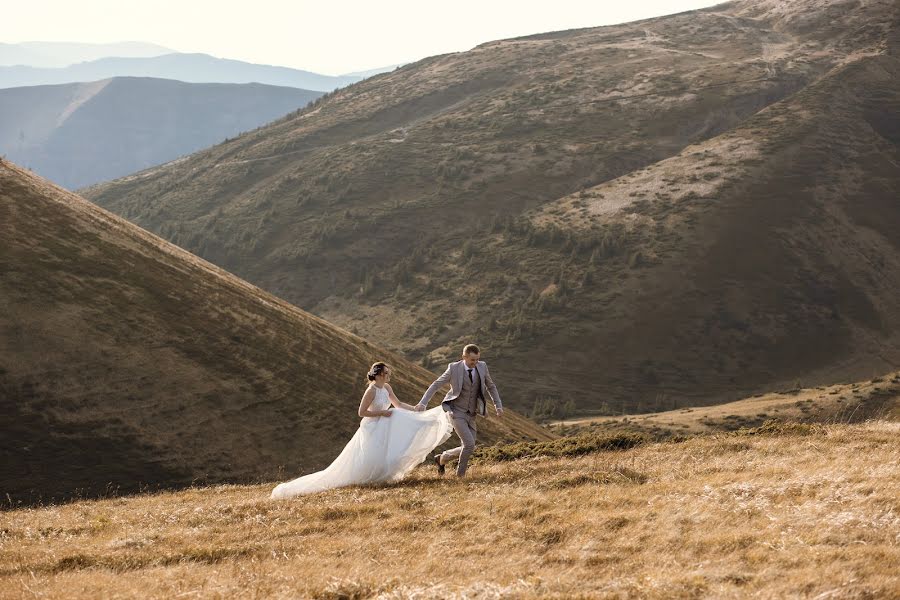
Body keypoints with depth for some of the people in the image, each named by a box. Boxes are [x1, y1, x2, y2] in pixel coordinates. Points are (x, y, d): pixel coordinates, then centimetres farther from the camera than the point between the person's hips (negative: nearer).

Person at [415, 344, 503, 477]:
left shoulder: (482, 366, -3)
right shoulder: (454, 368, -14)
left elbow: (491, 387, 12)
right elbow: (435, 385, -7)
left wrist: (498, 406, 2)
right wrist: (423, 403, -18)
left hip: (470, 415, 5)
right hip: (456, 412, -5)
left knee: (468, 448, 4)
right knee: (469, 444, -18)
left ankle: (441, 459, 28)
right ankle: (460, 475, 2)